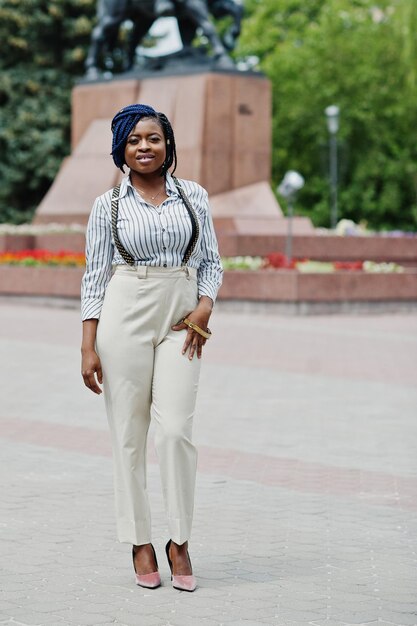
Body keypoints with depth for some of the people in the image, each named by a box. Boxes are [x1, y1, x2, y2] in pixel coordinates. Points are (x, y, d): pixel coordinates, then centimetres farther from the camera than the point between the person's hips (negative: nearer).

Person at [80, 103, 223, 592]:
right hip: (125, 315, -1)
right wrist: (89, 346, -2)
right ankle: (140, 543, 11)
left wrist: (204, 308, -6)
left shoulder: (193, 196, 9)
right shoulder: (108, 205, 4)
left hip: (181, 319, 1)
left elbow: (211, 261, 12)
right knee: (128, 433, 1)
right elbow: (95, 275, 4)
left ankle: (179, 542, 4)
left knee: (176, 430, -9)